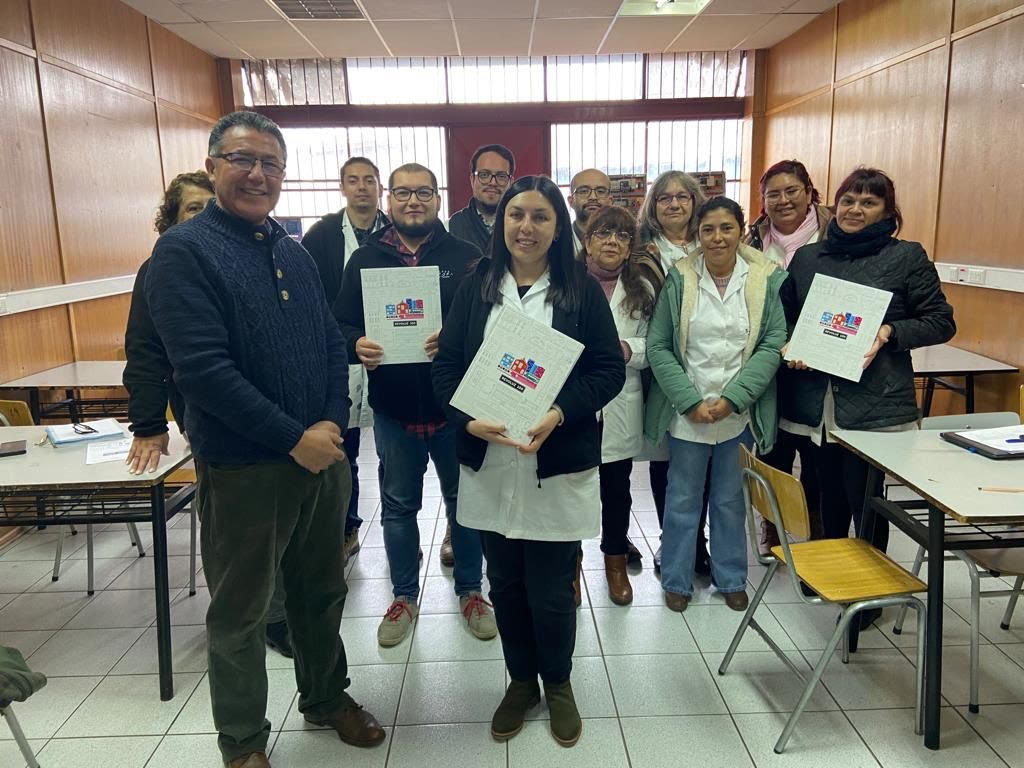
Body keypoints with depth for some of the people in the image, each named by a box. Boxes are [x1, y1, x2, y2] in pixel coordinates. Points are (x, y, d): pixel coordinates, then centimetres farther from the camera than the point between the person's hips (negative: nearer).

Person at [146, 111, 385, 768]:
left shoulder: (295, 252, 10)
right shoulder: (184, 252, -10)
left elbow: (334, 343, 10)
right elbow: (202, 367, -20)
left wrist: (333, 423, -5)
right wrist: (293, 438, -19)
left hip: (323, 455, 6)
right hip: (243, 467, -6)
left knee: (322, 591, 20)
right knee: (240, 613, 11)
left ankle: (327, 696, 43)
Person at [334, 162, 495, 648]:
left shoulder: (465, 257, -1)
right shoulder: (365, 259, 5)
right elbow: (341, 323, 4)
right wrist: (357, 344, -18)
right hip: (393, 407, 2)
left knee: (463, 501, 13)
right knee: (398, 506, 15)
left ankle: (470, 589, 33)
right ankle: (404, 595, 33)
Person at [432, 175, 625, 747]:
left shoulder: (582, 289, -1)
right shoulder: (476, 287, 5)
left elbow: (609, 369, -3)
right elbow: (446, 365, 3)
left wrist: (559, 414, -18)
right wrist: (469, 420, -15)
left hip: (559, 465, -2)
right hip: (489, 464, 3)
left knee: (551, 591, 7)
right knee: (506, 585, 15)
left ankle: (558, 683, 35)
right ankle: (521, 680, 38)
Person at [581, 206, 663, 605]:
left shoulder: (643, 288, 5)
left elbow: (656, 344, 3)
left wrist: (628, 348, -16)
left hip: (620, 406, 3)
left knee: (617, 487, 16)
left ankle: (616, 562, 36)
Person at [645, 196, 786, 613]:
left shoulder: (768, 279, -3)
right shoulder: (679, 279, -4)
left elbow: (773, 345, -6)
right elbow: (658, 347, -5)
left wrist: (731, 400, -13)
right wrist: (691, 402, -11)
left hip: (740, 413, 1)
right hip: (686, 414, 0)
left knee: (730, 500, 14)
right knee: (682, 500, 11)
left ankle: (731, 579, 33)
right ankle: (676, 580, 28)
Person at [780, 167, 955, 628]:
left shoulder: (908, 256, 2)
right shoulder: (807, 257, 12)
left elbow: (941, 322, 3)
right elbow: (784, 317, 18)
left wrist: (889, 333, -12)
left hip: (875, 405, -3)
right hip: (815, 402, 3)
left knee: (866, 500, 4)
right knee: (828, 498, 13)